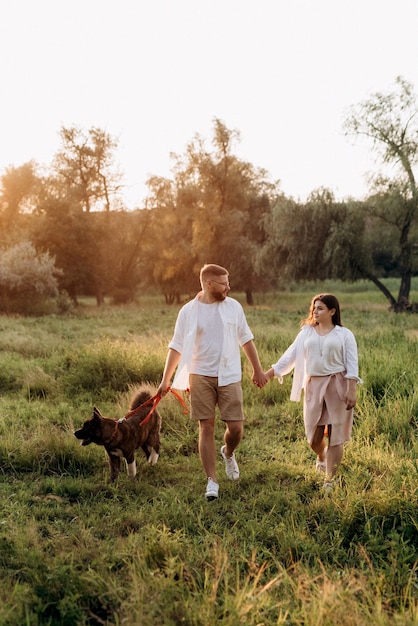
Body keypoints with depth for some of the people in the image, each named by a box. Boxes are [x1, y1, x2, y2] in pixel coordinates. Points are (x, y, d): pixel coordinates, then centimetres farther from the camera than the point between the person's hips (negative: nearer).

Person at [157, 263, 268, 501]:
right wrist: (166, 380, -2)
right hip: (201, 376, -1)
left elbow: (246, 339, 10)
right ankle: (212, 481, 9)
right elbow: (176, 347, 1)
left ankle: (229, 454, 32)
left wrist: (258, 370, 11)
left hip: (229, 376, 1)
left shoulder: (234, 306, 2)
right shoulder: (189, 311, -2)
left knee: (236, 427, -3)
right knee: (206, 428, 0)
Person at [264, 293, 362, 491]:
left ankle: (329, 480, 12)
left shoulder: (344, 334, 0)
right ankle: (321, 457, 43)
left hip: (337, 385, -3)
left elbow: (352, 364, -4)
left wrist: (351, 392, -13)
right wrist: (269, 373, -1)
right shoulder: (306, 332, 8)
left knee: (335, 435, 1)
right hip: (314, 385, 3)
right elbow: (291, 355, 5)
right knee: (314, 435, 8)